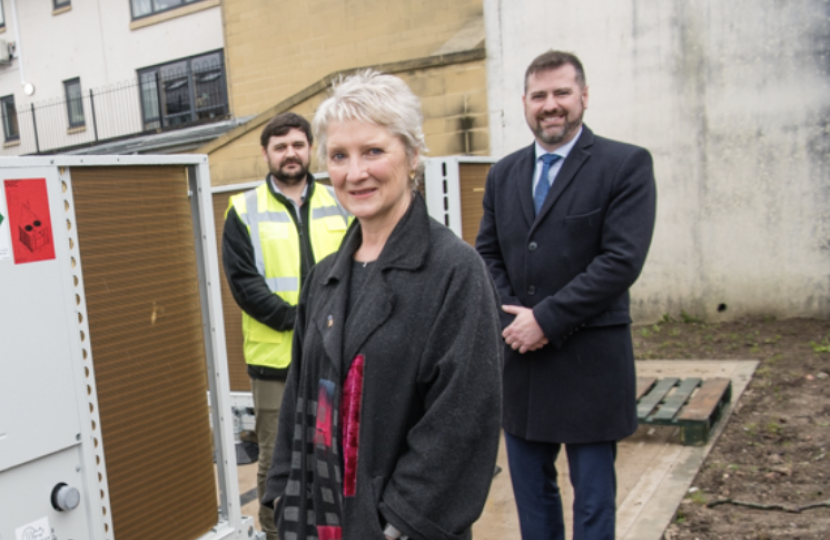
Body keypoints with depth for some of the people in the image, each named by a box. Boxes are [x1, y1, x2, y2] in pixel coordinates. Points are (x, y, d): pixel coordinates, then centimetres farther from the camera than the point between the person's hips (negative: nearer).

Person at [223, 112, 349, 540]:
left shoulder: (338, 204, 10)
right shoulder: (244, 211, 2)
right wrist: (298, 319, -16)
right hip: (275, 356, -2)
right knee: (276, 459, 6)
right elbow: (243, 282, -6)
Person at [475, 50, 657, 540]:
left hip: (589, 365, -4)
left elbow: (622, 261, -15)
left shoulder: (627, 165, -6)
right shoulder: (504, 173, 10)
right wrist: (513, 317, -7)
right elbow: (488, 254, 10)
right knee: (530, 488, 18)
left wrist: (545, 320, -17)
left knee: (593, 495, 11)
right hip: (520, 358, 5)